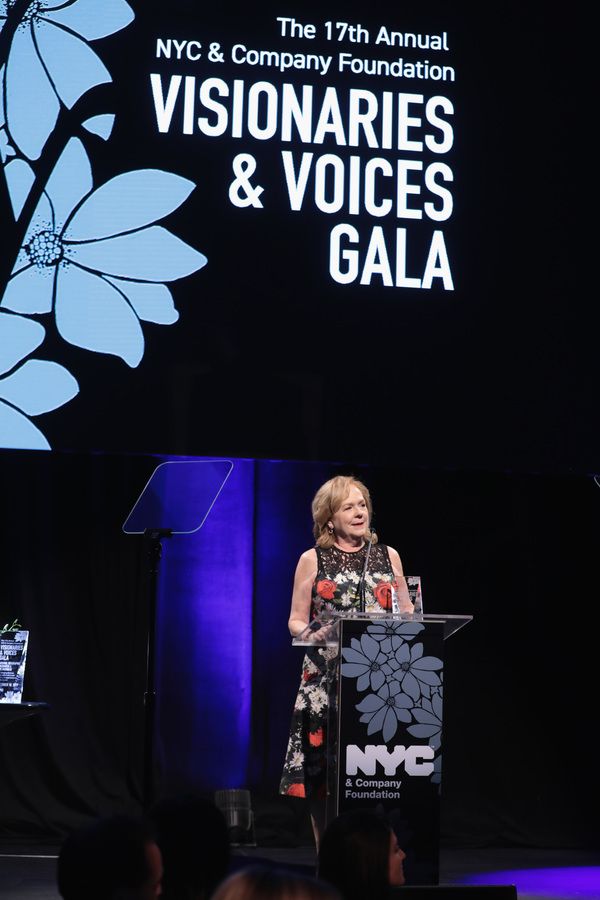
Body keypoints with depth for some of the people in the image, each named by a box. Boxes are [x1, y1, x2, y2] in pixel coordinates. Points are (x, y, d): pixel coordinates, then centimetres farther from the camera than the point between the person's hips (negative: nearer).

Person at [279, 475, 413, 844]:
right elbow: (296, 620, 5)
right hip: (327, 680, -2)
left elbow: (408, 613, 15)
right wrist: (312, 632, -16)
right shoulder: (313, 560, 6)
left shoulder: (388, 556, 13)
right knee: (324, 770, -4)